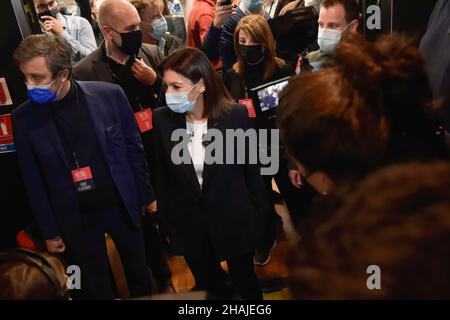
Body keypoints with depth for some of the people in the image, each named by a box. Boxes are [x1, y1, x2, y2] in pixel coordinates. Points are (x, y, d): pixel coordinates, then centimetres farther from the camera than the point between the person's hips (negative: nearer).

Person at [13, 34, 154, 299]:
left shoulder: (109, 94, -13)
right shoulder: (24, 117, -11)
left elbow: (134, 148, -2)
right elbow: (33, 180, -3)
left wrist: (146, 196, 3)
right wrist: (49, 231, 1)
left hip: (123, 205, 1)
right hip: (75, 219, 0)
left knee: (141, 278, 20)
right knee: (96, 290, 17)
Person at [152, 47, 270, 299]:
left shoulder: (236, 115, -17)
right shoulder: (163, 119, -11)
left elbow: (252, 168, -7)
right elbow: (163, 176, -1)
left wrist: (260, 216, 0)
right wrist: (167, 222, 3)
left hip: (234, 221, -2)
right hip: (189, 226, 2)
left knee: (246, 285, 20)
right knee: (210, 288, 23)